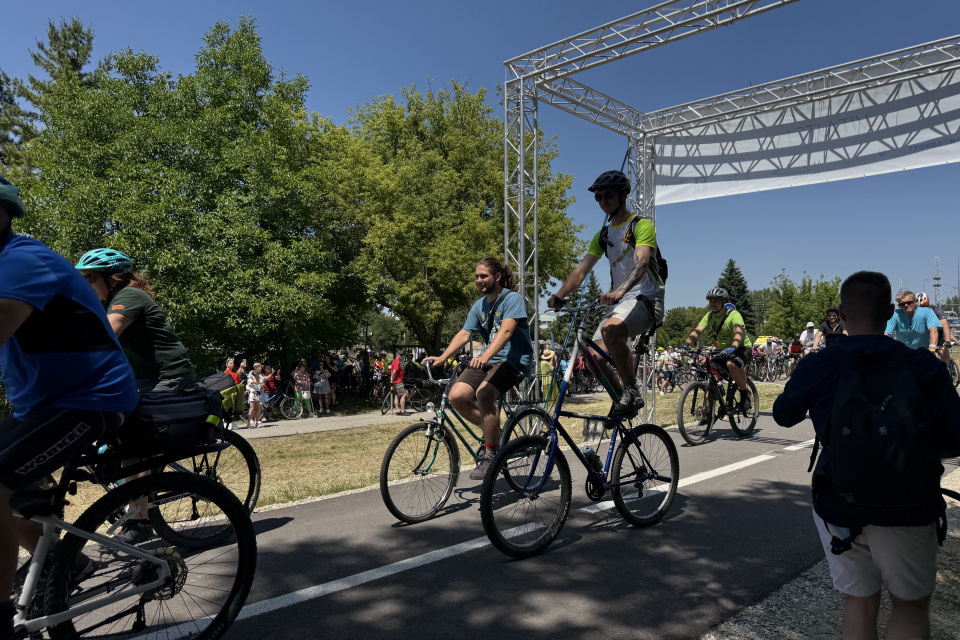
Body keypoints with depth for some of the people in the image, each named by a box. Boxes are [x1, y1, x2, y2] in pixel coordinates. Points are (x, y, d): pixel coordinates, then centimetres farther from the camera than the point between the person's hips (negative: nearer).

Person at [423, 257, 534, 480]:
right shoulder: (478, 306, 13)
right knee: (456, 396, -15)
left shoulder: (512, 298, -8)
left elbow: (506, 330, -24)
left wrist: (485, 357, -40)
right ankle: (493, 431, 9)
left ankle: (491, 454, -17)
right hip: (486, 360, 7)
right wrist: (440, 358, -11)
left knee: (484, 392, -33)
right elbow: (463, 334, 6)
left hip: (514, 359, -7)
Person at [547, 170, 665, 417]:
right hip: (620, 303, 7)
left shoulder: (641, 225, -4)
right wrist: (558, 296, -8)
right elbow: (582, 270, 9)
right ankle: (623, 401, 13)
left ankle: (632, 391, -22)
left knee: (610, 329, -36)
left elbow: (641, 263, -22)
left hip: (648, 298, -7)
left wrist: (619, 291, -40)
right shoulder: (603, 236, 17)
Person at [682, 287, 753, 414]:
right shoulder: (709, 316, -2)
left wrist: (733, 347, -58)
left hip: (741, 348, -6)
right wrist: (686, 345, -33)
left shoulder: (734, 315, -20)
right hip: (723, 350, 6)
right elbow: (697, 331, -15)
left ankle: (745, 393, -15)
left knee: (731, 364, -38)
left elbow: (738, 332, -38)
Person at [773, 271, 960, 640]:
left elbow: (784, 415, 9)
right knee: (910, 606, 20)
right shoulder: (923, 366, -10)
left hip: (839, 509, 1)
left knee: (859, 604, 17)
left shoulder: (815, 366, -8)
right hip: (907, 512, -1)